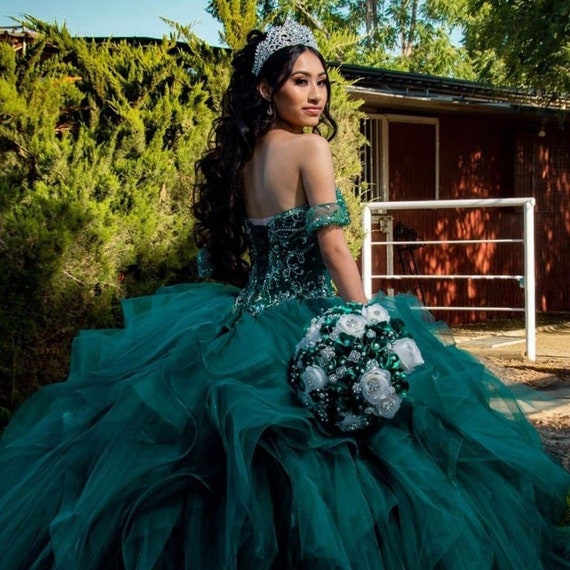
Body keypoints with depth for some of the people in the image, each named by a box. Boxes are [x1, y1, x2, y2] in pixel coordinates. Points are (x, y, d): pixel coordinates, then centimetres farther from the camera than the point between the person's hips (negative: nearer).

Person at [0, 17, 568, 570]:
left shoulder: (240, 155, 10)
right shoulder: (309, 147, -11)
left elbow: (222, 254, 15)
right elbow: (335, 251, -17)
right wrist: (369, 329, -16)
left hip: (245, 319, 8)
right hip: (307, 327, -8)